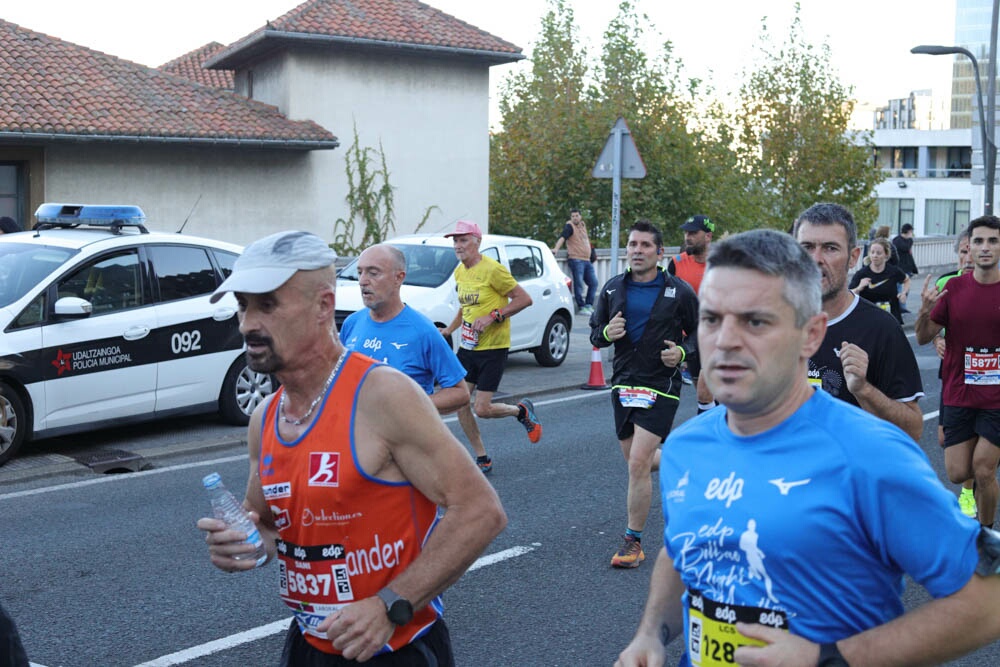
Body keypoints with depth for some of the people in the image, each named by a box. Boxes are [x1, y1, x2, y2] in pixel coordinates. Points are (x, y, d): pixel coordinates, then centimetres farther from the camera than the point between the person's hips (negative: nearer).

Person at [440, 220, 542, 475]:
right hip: (467, 347, 7)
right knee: (459, 404, 1)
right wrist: (449, 329, 8)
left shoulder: (492, 269, -14)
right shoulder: (459, 272, 9)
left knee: (482, 409, -9)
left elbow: (524, 299, -13)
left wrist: (492, 316, -20)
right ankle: (482, 459, 16)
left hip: (492, 348, -7)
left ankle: (522, 411, 22)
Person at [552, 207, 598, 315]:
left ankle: (588, 305, 15)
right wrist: (556, 248, -39)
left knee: (593, 283, 7)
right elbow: (562, 237, -23)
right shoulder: (569, 226, -5)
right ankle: (581, 307, -7)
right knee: (578, 284, -11)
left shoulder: (583, 225, 17)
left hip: (587, 260, 8)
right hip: (575, 259, -8)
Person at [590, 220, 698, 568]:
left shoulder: (679, 291, -6)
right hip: (623, 383, 5)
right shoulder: (613, 288, 5)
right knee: (637, 461, 15)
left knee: (638, 463, -13)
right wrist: (606, 333, -10)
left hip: (660, 386, -5)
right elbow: (595, 332, 13)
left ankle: (633, 541, 1)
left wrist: (683, 351, -16)